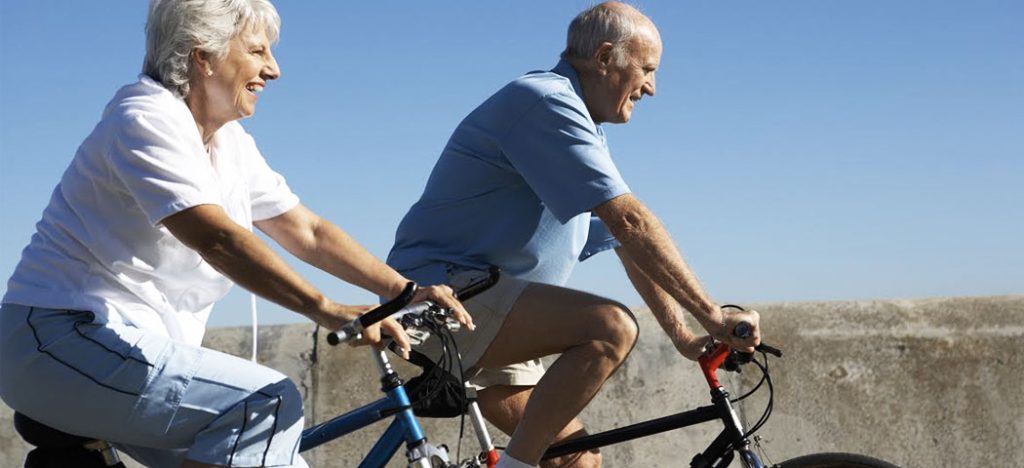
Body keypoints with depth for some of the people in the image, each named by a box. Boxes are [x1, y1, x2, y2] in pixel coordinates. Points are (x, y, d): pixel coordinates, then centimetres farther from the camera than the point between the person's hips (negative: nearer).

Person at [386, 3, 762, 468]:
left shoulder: (583, 129, 19)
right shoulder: (548, 103, -15)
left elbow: (629, 246, 18)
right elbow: (631, 223, -21)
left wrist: (682, 336, 11)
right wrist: (713, 316, -20)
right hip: (446, 288, -10)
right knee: (610, 326, -28)